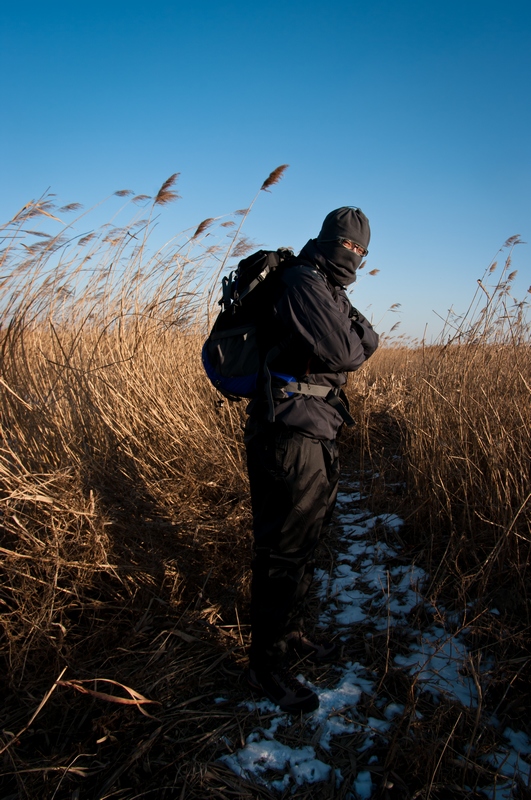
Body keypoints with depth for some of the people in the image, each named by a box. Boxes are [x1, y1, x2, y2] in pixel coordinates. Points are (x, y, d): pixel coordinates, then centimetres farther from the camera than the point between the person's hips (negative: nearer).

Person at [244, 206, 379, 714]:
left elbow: (366, 345, 15)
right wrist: (357, 336, -3)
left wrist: (356, 336, -4)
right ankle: (265, 665, 12)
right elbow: (343, 353, -21)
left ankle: (290, 633, 38)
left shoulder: (330, 292, 19)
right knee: (283, 551, -2)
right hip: (290, 430, -10)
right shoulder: (303, 282, -13)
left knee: (304, 541, 20)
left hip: (316, 433, 10)